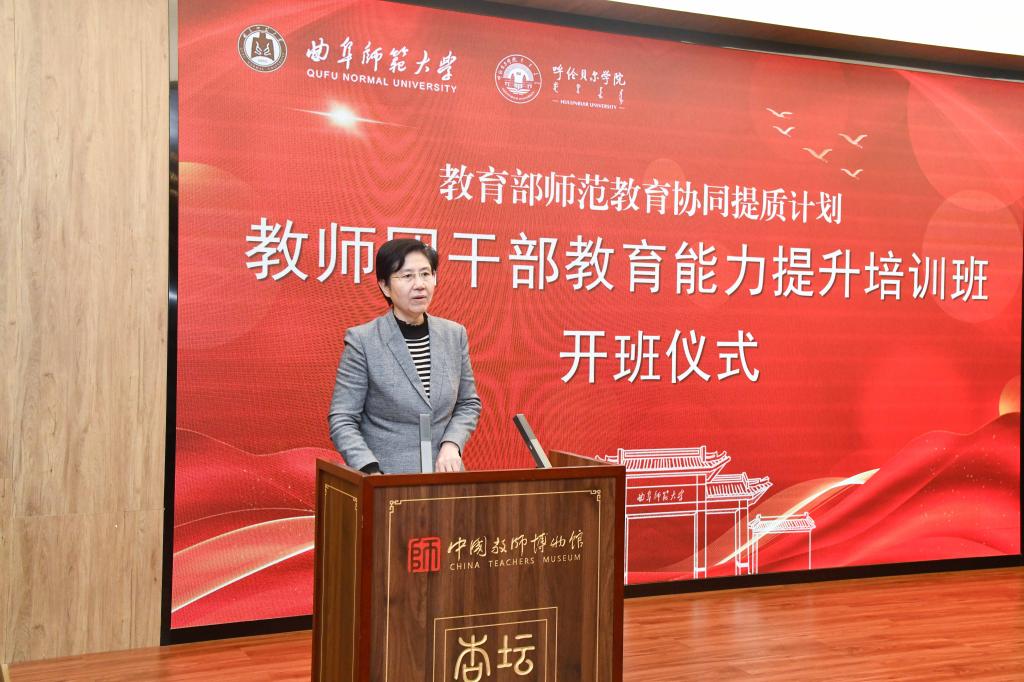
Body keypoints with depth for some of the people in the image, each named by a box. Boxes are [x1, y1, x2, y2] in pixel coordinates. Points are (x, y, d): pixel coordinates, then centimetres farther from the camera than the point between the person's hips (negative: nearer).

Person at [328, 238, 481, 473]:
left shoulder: (455, 334, 6)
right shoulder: (362, 340, -5)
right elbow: (342, 420, -5)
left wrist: (451, 444, -4)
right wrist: (371, 471, -17)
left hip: (444, 473, 3)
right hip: (386, 477, -3)